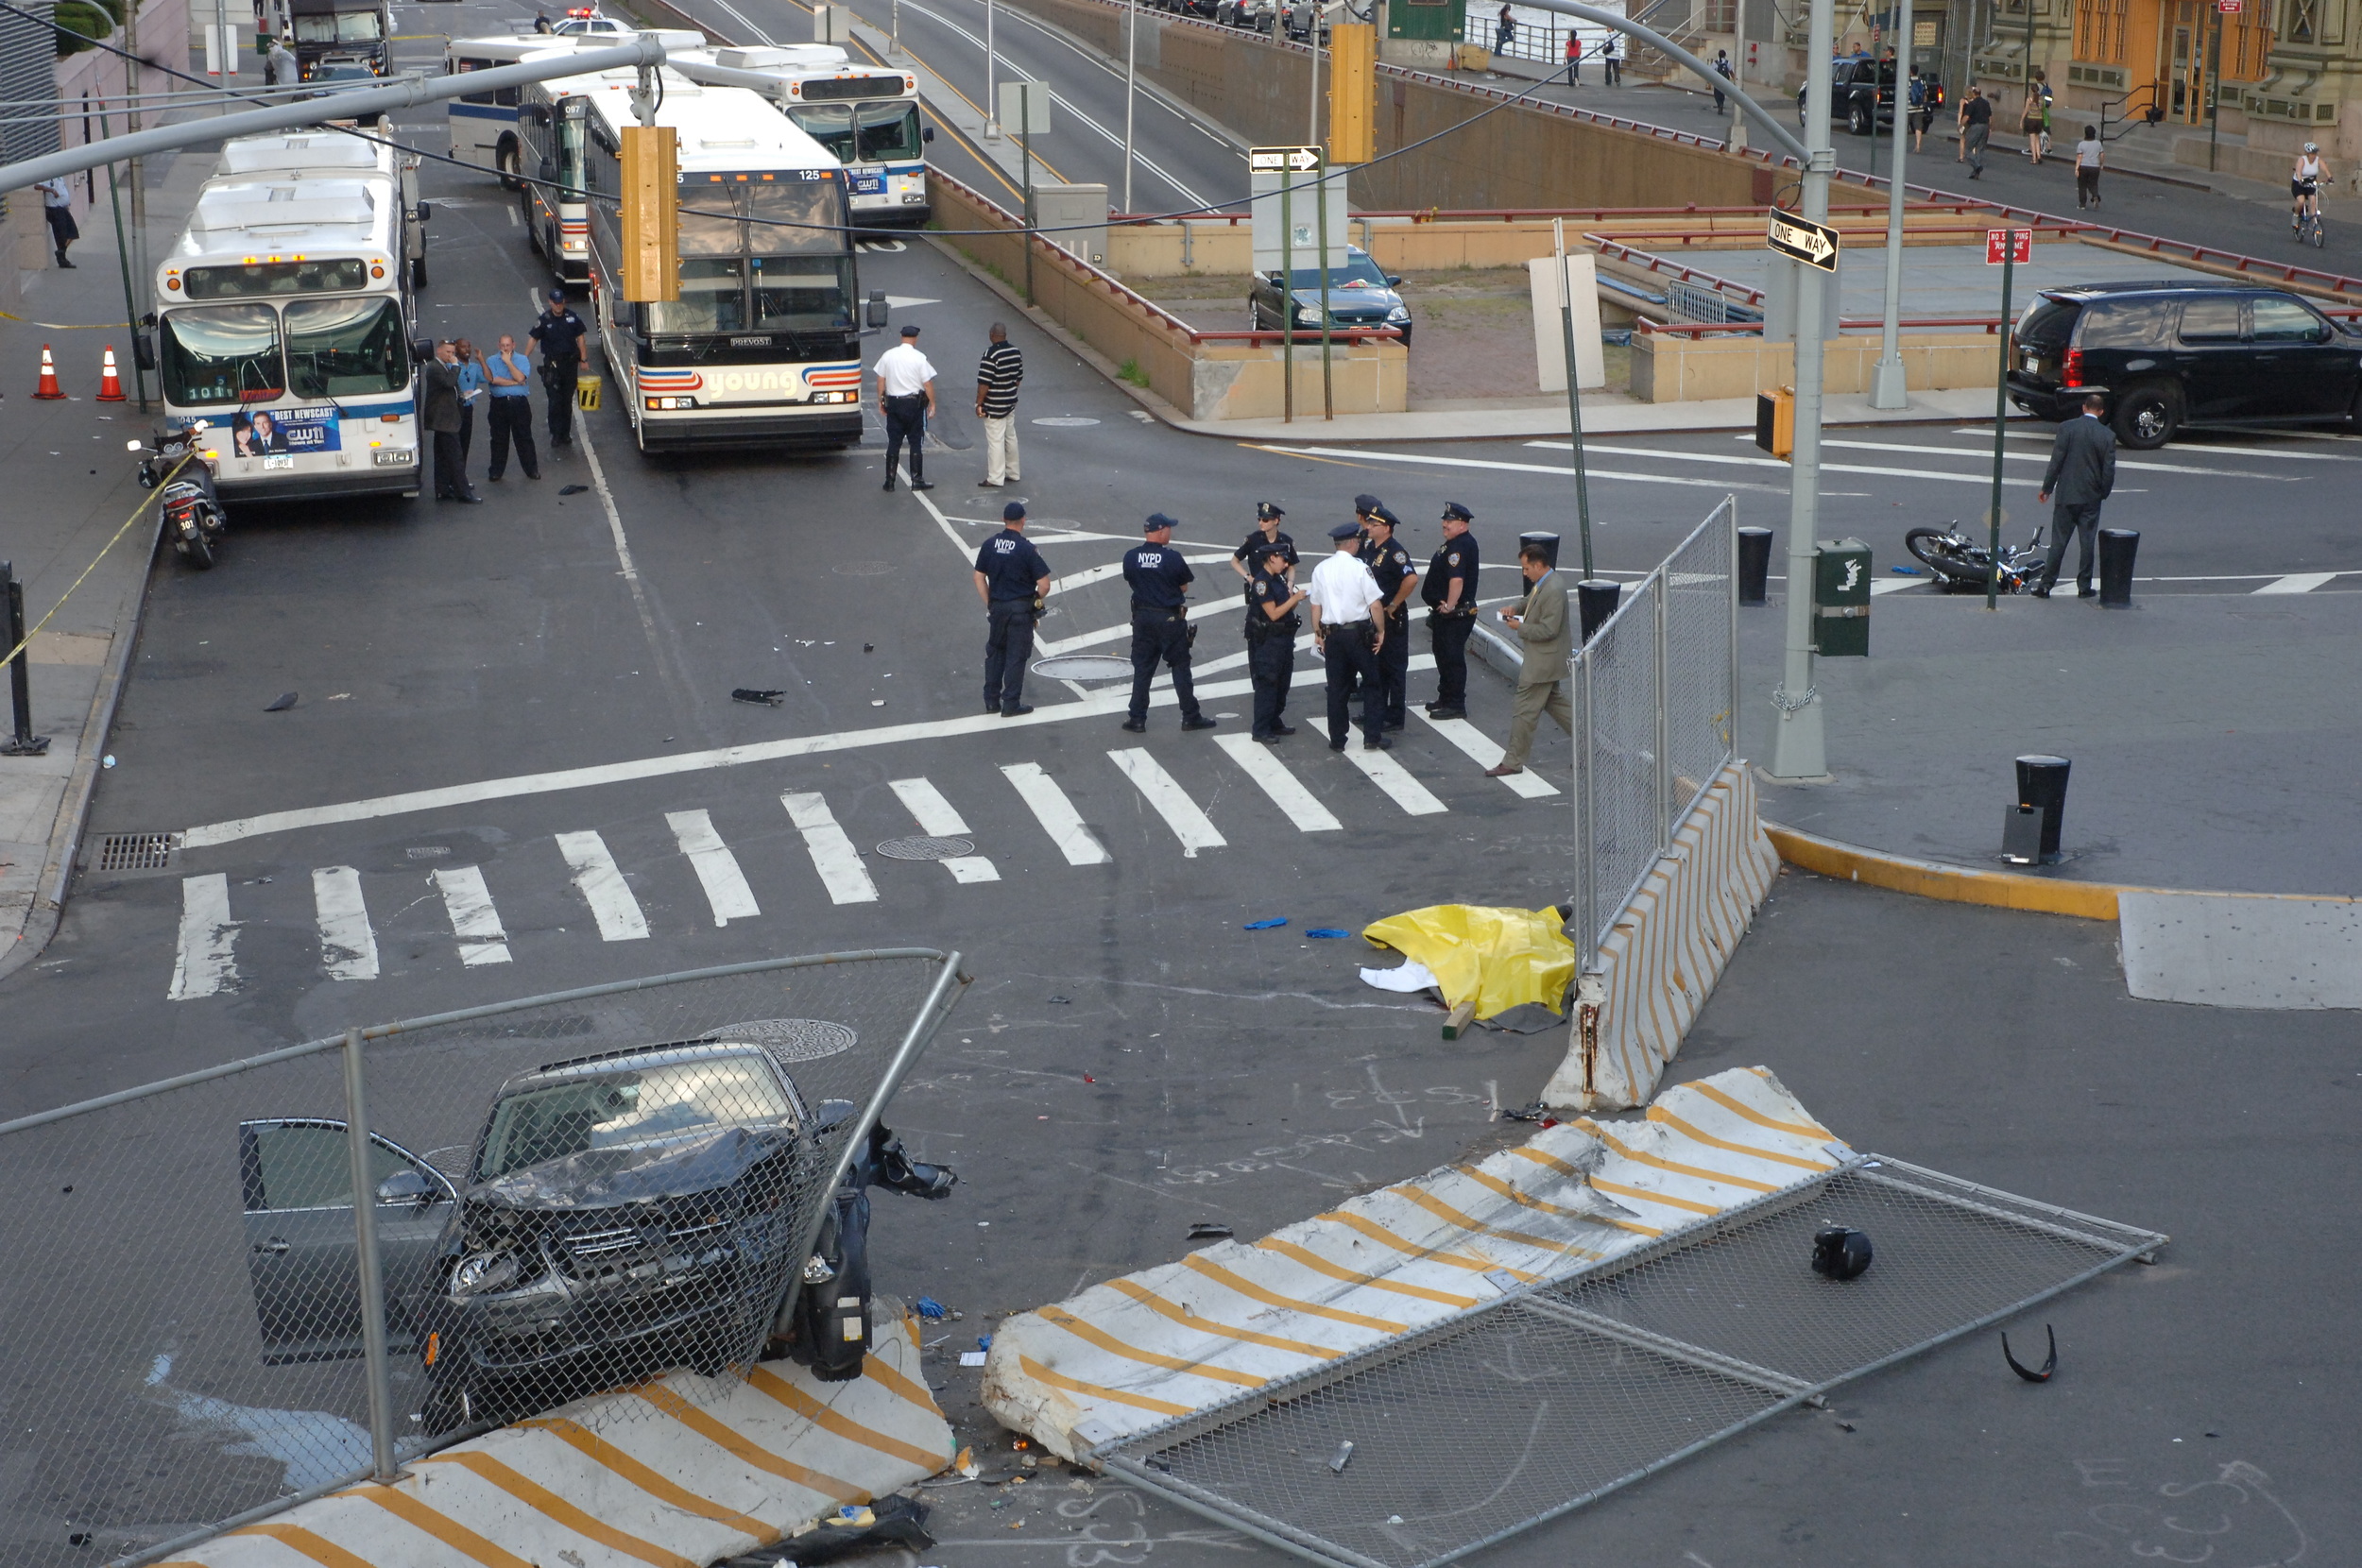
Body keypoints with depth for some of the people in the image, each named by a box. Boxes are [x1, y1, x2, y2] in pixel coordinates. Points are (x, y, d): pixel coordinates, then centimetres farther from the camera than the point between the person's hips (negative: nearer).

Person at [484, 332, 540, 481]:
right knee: (499, 439, 7)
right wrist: (514, 382, -9)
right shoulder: (492, 361, 5)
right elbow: (493, 380, -11)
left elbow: (520, 377, -12)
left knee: (524, 438, 3)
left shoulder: (522, 360, 4)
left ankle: (531, 470, 10)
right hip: (499, 403, 1)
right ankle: (496, 470, 16)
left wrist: (508, 362, -10)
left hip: (519, 403, -1)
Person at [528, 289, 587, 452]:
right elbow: (533, 339, 0)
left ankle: (565, 435, 22)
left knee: (567, 401, 11)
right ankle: (556, 436, -6)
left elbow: (580, 337, 9)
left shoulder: (572, 317, 1)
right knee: (555, 402, -8)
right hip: (552, 364, -3)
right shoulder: (544, 320, -6)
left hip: (570, 363, 3)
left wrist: (582, 359, 6)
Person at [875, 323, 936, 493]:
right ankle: (917, 480, 7)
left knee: (893, 443, 8)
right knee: (915, 443, 5)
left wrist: (881, 401, 14)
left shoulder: (887, 356, 0)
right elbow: (927, 383, -9)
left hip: (893, 402, 3)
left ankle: (890, 481, 8)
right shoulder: (919, 358, -10)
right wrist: (932, 403, 1)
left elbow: (881, 380, 5)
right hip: (914, 403, -3)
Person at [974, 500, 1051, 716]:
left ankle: (991, 701, 21)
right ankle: (1011, 704, 8)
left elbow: (979, 577, 4)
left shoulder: (989, 544, -1)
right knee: (1016, 656, 4)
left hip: (997, 607, 4)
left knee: (994, 652, 18)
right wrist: (1037, 600, 7)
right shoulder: (1027, 548, -14)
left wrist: (989, 603, 12)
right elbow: (1044, 584, -14)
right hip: (1021, 608, -4)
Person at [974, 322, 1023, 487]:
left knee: (995, 441, -3)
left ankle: (995, 479, 0)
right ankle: (1012, 473, 26)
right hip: (1011, 404, 8)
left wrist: (979, 404, -12)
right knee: (1010, 438, 17)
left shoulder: (991, 354, -21)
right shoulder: (1015, 351, 3)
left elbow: (984, 383, -21)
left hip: (994, 407, -8)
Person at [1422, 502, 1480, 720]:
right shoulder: (1456, 543, 13)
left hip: (1456, 614, -11)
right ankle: (1446, 698, 31)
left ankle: (1456, 705, 2)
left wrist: (1449, 606, -25)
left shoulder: (1460, 546, -22)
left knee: (1453, 658, -4)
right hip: (1446, 614, 11)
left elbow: (1457, 580, -33)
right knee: (1443, 655, 20)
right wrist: (1445, 606, 14)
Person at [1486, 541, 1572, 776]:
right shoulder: (1542, 583, 5)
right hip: (1545, 659, 11)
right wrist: (1516, 609, 4)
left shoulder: (1553, 591, -26)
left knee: (1524, 710, -3)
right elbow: (1531, 600, 25)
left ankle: (1513, 762, 5)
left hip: (1543, 662, -11)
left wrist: (1520, 628, -17)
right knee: (1554, 701, 22)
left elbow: (1548, 630, -28)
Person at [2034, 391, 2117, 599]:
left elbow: (2056, 460, -7)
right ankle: (2084, 586, 12)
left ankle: (2046, 584, 1)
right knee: (2088, 542, 9)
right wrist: (2103, 493, 13)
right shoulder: (2108, 435, -4)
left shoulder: (2067, 428, -7)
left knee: (2058, 541, 3)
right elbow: (2109, 470, -2)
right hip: (2092, 497, 1)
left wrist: (2047, 488, 1)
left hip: (2066, 495, -1)